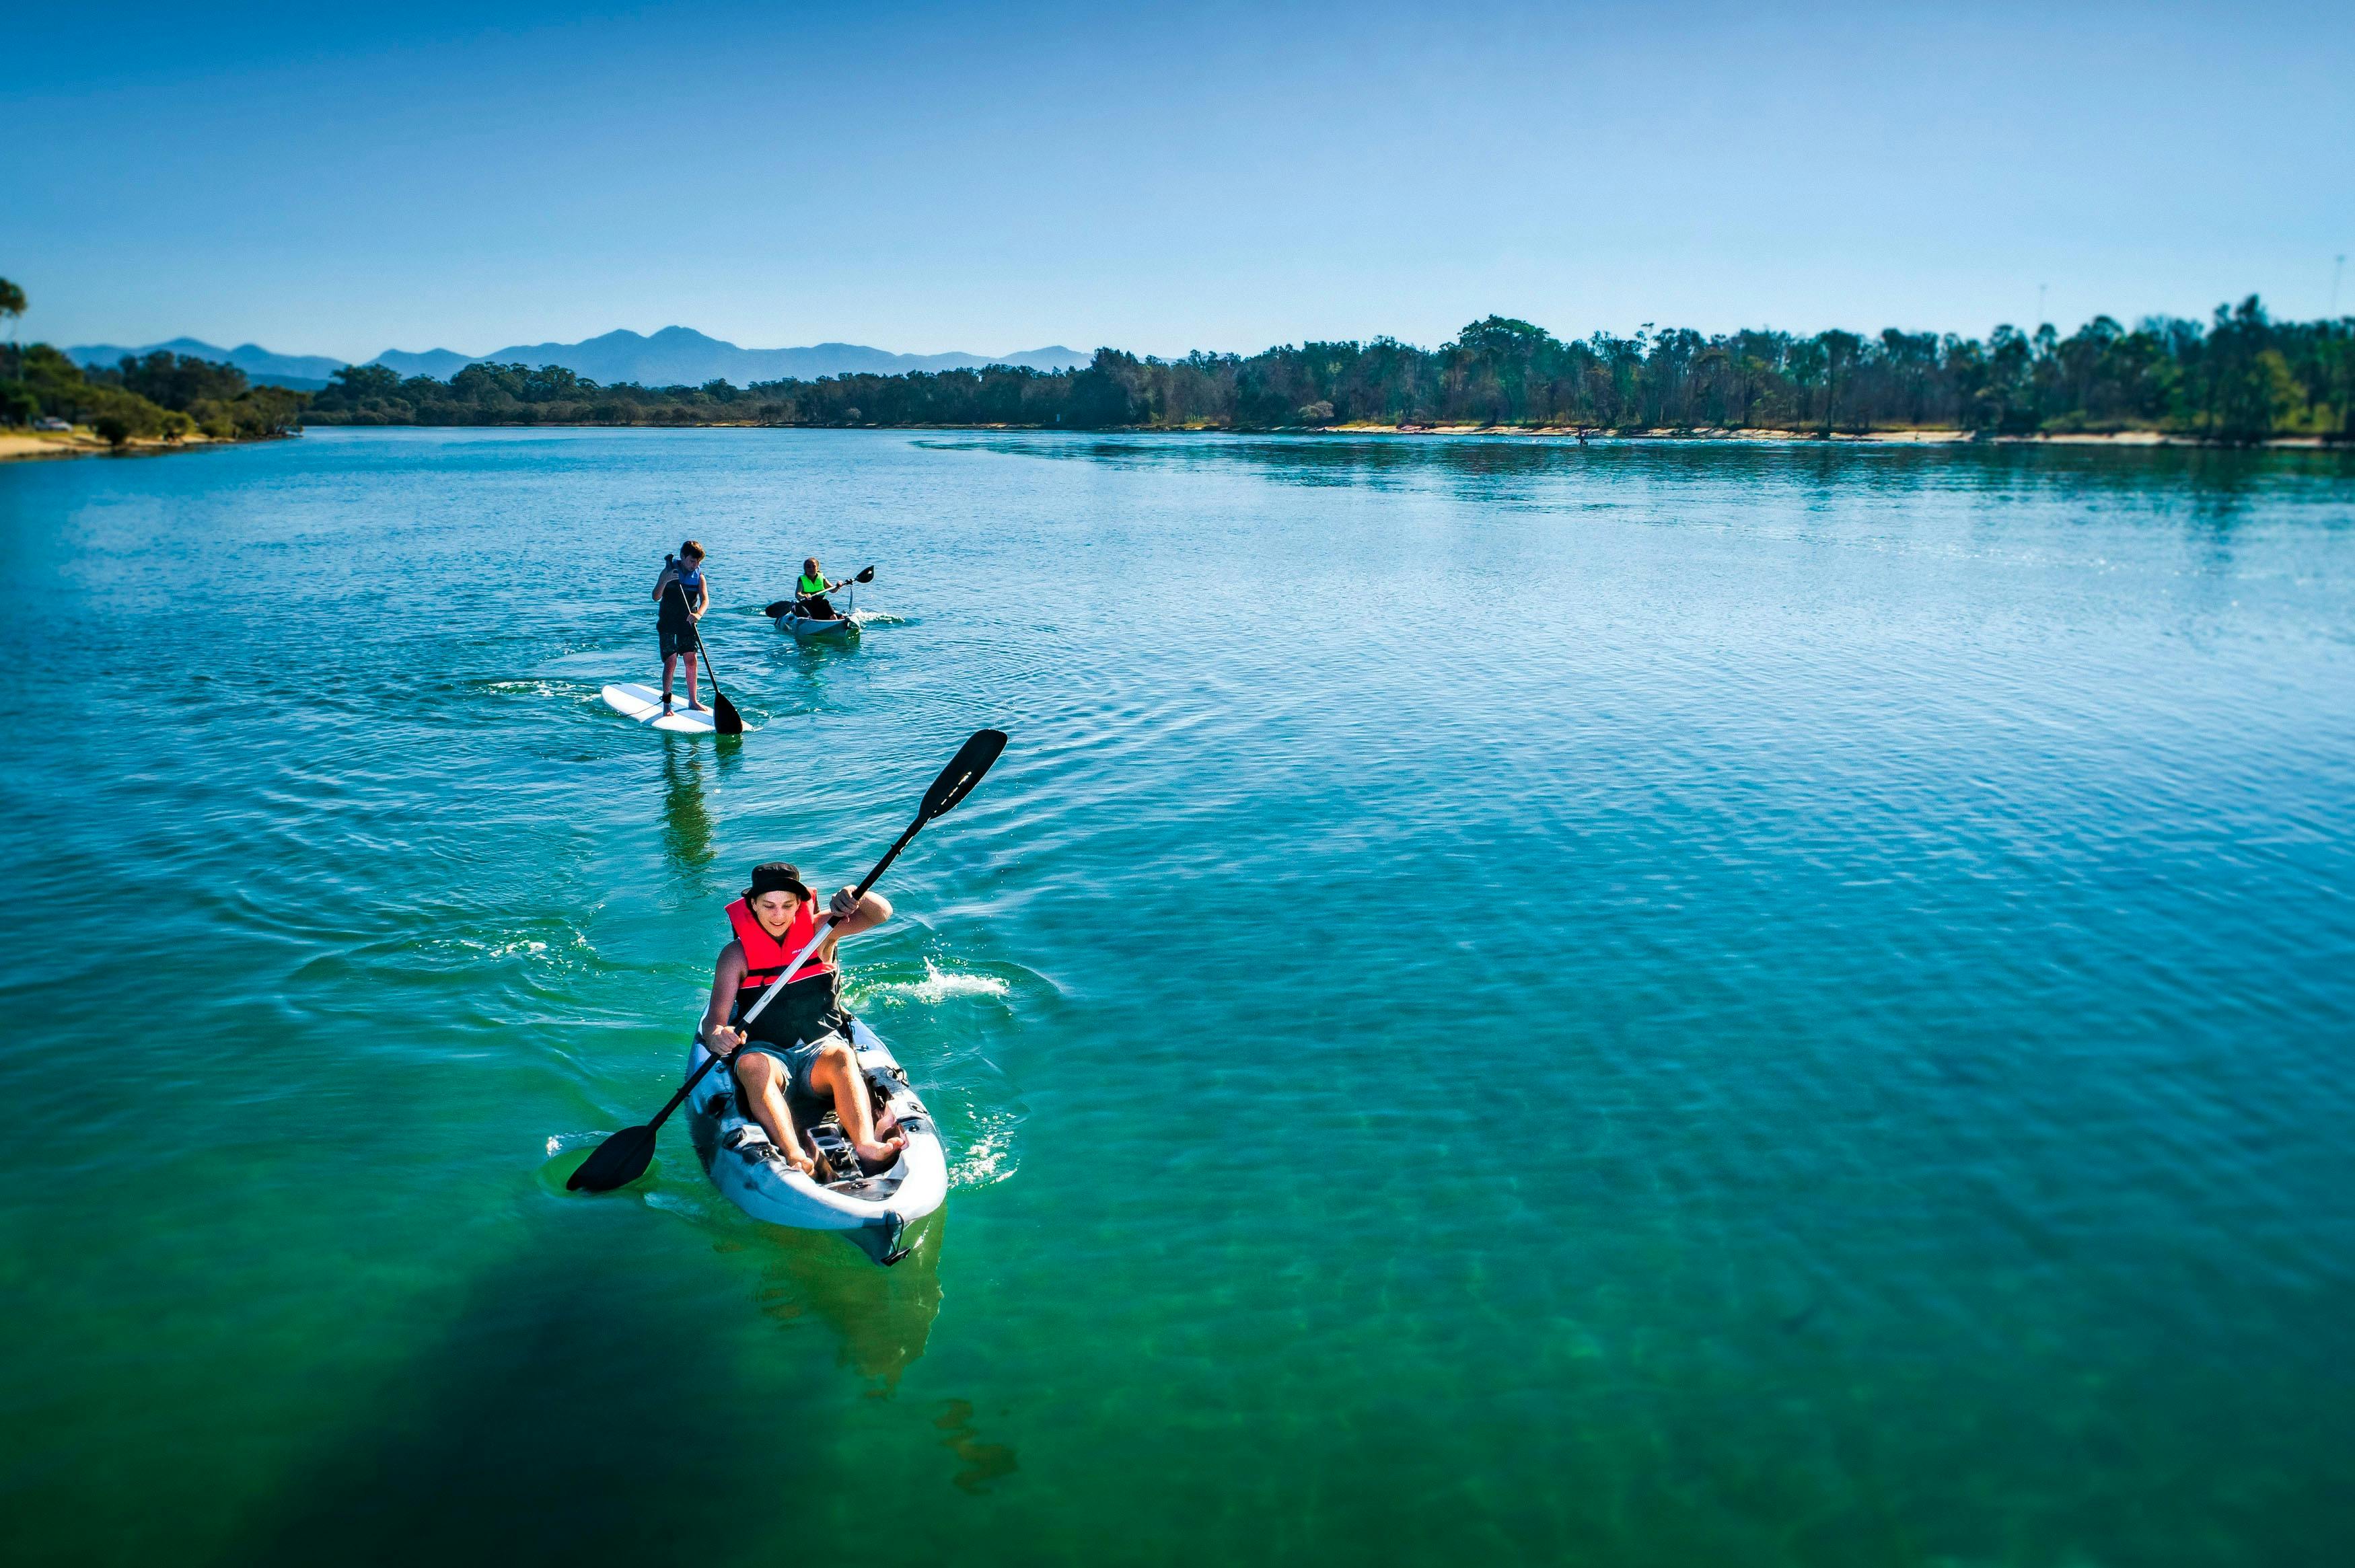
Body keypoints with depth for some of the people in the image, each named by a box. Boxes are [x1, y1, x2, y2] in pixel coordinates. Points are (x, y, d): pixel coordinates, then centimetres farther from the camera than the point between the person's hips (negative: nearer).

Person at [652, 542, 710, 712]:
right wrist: (665, 580, -33)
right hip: (668, 623, -3)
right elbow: (656, 597, -16)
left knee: (691, 660, 1)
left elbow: (705, 599, -15)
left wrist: (699, 613, -36)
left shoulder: (699, 576, -1)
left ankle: (692, 701, 14)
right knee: (671, 662, -9)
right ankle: (666, 704, -1)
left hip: (688, 622, 3)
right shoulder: (670, 571, -9)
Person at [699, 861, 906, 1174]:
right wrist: (715, 1035, -28)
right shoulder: (736, 954, 2)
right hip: (765, 1050, 0)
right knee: (753, 1065, -35)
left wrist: (854, 895, -29)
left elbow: (881, 913, -8)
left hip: (820, 1046, 0)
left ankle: (866, 1144, -57)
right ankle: (794, 1156, -54)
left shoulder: (818, 931, 4)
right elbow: (715, 1019, -4)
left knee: (841, 1056, -34)